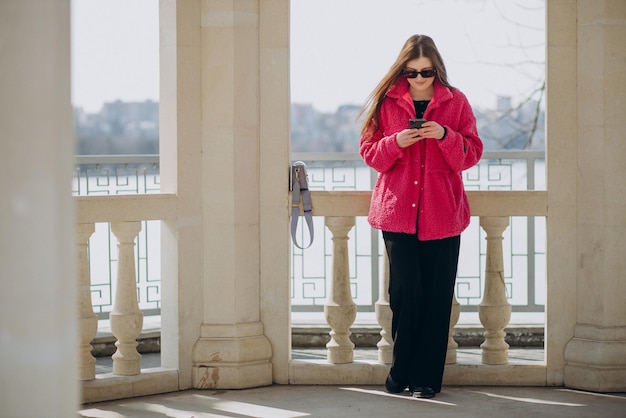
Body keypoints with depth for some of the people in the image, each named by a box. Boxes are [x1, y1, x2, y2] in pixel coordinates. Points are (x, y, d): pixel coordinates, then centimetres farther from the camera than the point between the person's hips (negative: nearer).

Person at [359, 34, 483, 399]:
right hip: (397, 211, 0)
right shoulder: (386, 101, 7)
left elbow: (472, 153, 4)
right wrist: (395, 142, -12)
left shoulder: (456, 102, 6)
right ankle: (402, 372, 12)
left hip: (442, 213, 0)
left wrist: (445, 135, -14)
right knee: (405, 290, -4)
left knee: (437, 297, 0)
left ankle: (427, 378, 8)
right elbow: (369, 151, 8)